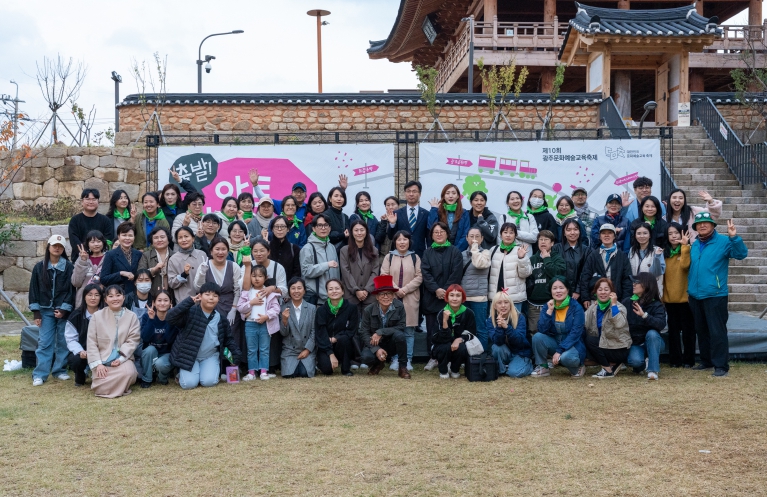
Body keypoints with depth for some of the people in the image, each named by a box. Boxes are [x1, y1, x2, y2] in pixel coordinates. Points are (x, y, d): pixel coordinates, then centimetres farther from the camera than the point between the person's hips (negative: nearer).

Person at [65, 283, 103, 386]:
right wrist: (80, 351, -20)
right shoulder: (76, 315, 1)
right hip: (82, 351, 1)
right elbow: (71, 339, -2)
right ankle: (80, 377, 7)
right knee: (75, 360, -32)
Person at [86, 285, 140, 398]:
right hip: (102, 359, 0)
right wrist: (97, 364, -10)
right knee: (103, 388, -24)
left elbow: (133, 340, -2)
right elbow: (91, 342, 1)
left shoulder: (132, 317, 3)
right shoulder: (97, 316, 2)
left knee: (128, 373, -34)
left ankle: (122, 385, 2)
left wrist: (120, 359, -16)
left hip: (122, 358, 1)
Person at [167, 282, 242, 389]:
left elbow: (228, 338, 11)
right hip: (189, 355, -2)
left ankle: (213, 370, 15)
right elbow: (169, 318, -29)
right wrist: (189, 301, -34)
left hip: (210, 356, 2)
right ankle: (182, 374, 16)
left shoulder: (221, 319, -1)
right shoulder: (190, 312, -14)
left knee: (209, 382, -21)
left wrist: (236, 354, -1)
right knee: (189, 383, -19)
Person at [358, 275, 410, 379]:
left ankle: (402, 367, -11)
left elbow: (401, 327, -17)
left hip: (392, 345, 0)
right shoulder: (368, 310, -13)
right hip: (374, 345, 0)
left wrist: (380, 332, -27)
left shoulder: (399, 307, -14)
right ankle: (378, 364, 10)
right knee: (367, 357, -31)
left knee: (399, 334, -33)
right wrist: (376, 350, -26)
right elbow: (364, 333, -12)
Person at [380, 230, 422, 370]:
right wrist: (396, 289, -13)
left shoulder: (415, 258, 7)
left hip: (410, 299, 0)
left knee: (409, 331, 1)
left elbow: (419, 277, 0)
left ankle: (408, 360, 6)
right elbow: (384, 276, 0)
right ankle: (395, 359, 9)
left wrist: (405, 289, -11)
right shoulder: (389, 257, 7)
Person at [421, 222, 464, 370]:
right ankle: (433, 357, 9)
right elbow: (425, 273, -1)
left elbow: (456, 273, -4)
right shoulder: (427, 253, 11)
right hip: (431, 296, 2)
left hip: (449, 296, -2)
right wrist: (436, 289, -14)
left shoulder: (455, 252, 5)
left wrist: (446, 290, -14)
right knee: (432, 328, 2)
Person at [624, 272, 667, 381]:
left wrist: (644, 315, -40)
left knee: (652, 333, -34)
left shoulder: (656, 305, -12)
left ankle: (653, 370, -24)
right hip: (634, 344, 1)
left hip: (652, 342, -1)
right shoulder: (627, 302, -4)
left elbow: (661, 324, -29)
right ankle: (644, 365, 9)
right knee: (635, 361, -30)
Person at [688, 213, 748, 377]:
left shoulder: (723, 242, -6)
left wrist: (734, 237, -31)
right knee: (701, 331, 16)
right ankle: (706, 361, 28)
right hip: (695, 296, 7)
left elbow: (741, 254, -19)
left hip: (715, 296, -7)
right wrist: (690, 286, 7)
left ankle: (721, 365, -1)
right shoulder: (695, 245, 13)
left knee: (717, 332, -6)